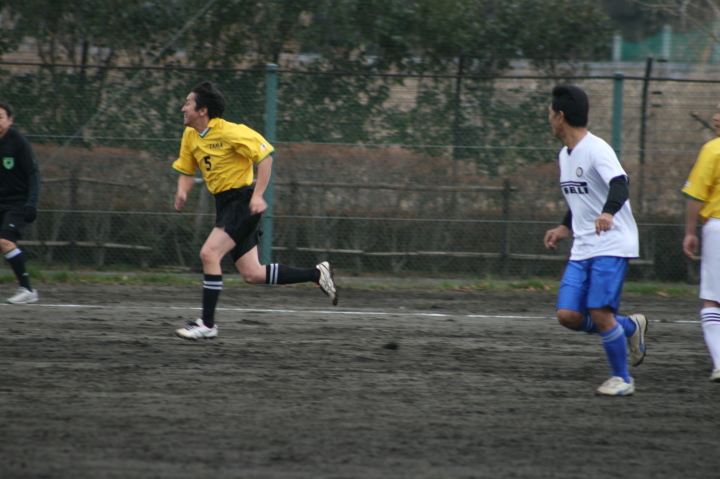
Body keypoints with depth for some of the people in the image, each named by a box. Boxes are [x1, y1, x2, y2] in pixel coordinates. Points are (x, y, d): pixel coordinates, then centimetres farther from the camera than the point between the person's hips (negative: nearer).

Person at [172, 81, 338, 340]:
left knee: (209, 253, -21)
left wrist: (258, 195, -22)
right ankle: (317, 274, 18)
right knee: (253, 275, 5)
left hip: (242, 201, -9)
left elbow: (265, 155, -16)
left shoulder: (229, 132, -16)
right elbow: (186, 170, 19)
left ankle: (207, 323, -16)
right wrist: (182, 191, -4)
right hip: (224, 204, 9)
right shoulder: (191, 136, 8)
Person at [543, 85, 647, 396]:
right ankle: (631, 327, 19)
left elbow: (619, 185, -30)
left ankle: (621, 379, 3)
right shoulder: (566, 154, 15)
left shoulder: (596, 149, -14)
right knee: (568, 316, -4)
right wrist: (565, 228, 22)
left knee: (599, 313, -15)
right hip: (582, 249, 8)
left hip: (612, 245, -8)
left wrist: (608, 212, -48)